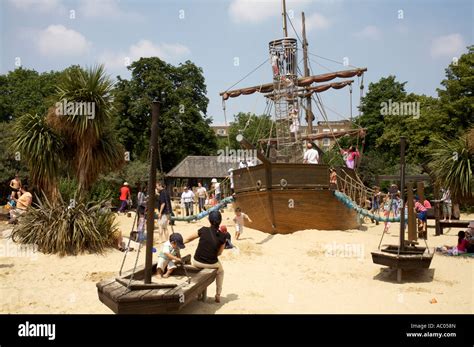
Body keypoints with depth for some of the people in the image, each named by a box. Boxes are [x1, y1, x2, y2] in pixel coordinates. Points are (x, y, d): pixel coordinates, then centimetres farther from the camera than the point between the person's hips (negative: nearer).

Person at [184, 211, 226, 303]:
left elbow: (189, 238, 3)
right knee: (220, 271, 35)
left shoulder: (203, 230, -10)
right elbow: (219, 253, 1)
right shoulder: (222, 236, -9)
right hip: (211, 264, 0)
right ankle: (218, 295, 35)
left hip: (197, 262, 0)